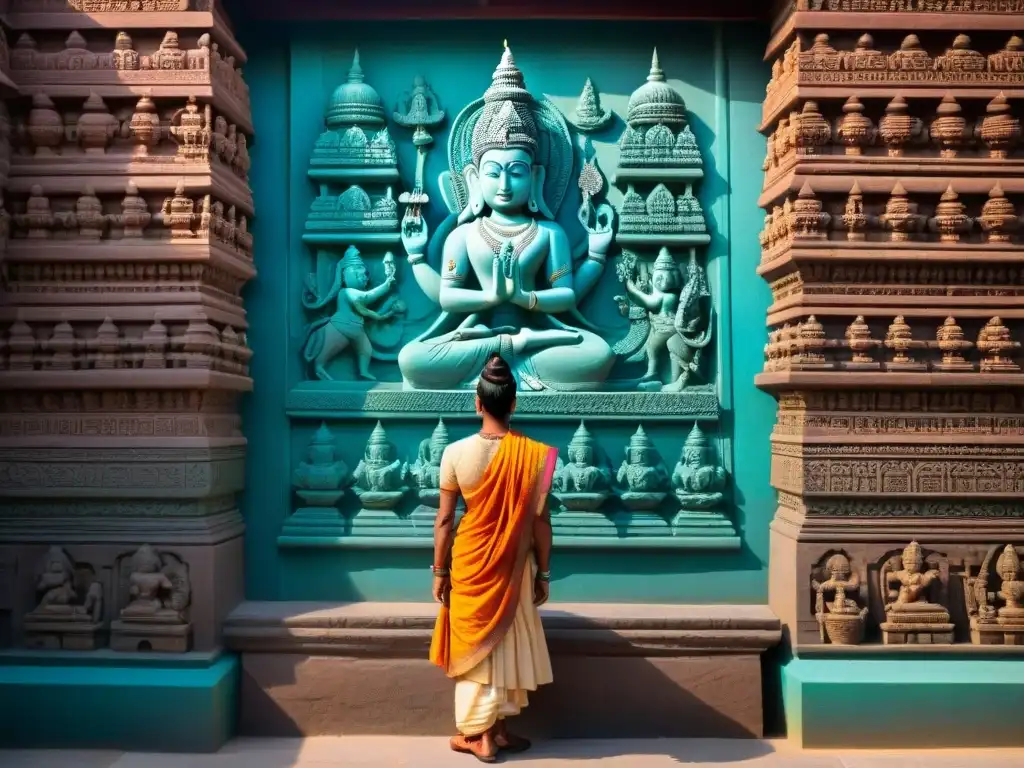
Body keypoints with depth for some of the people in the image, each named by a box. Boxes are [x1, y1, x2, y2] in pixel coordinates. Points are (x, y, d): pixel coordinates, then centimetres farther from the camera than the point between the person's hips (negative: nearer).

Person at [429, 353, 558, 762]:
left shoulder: (455, 453, -13)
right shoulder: (533, 454, -13)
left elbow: (444, 520, -7)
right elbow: (540, 521, -8)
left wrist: (439, 571, 4)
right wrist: (544, 573, 4)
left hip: (470, 566, 0)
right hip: (513, 568, 1)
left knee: (474, 643, 13)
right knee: (507, 644, 16)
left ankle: (477, 734, 21)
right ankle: (497, 729, 26)